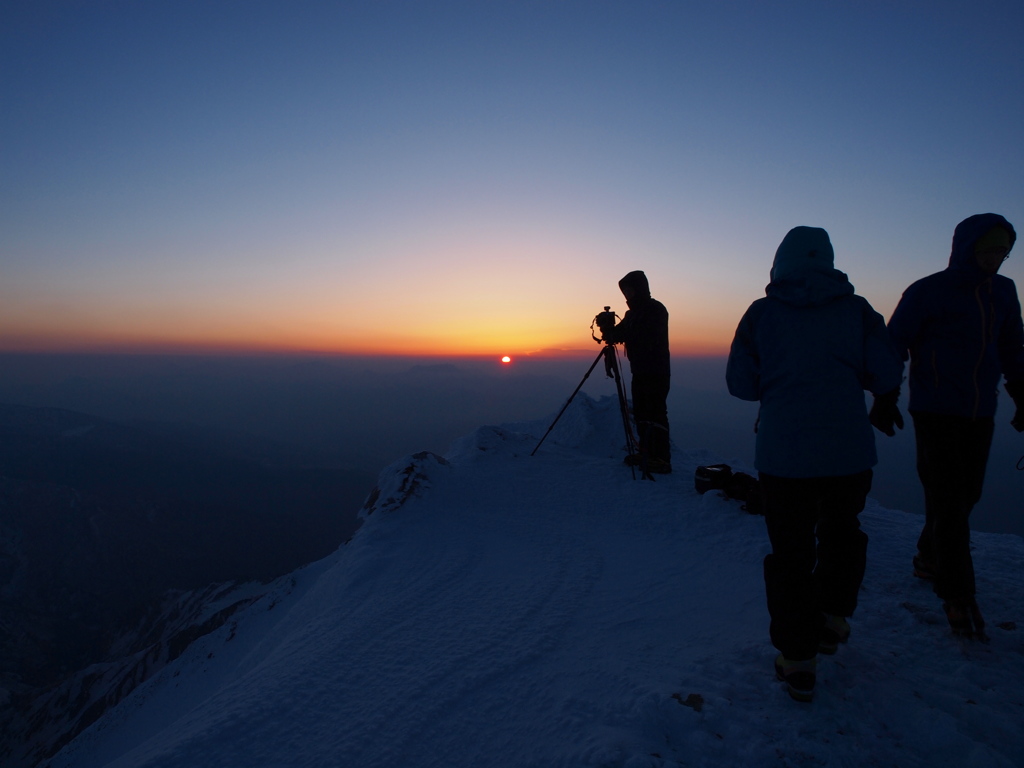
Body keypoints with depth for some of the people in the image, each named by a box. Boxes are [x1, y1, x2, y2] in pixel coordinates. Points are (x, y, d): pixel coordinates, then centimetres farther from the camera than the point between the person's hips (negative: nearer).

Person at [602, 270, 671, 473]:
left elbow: (648, 340, -21)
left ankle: (662, 459, -8)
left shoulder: (656, 310, -10)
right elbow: (621, 334, 14)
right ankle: (646, 455, 19)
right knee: (641, 414, 10)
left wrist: (613, 334, -22)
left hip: (656, 372, -8)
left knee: (655, 415, -10)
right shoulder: (633, 313, 16)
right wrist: (609, 331, -9)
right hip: (640, 371, 9)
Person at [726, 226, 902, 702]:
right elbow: (886, 377, 1)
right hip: (849, 450, 2)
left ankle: (798, 660, 14)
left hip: (783, 453, -1)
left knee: (790, 551, 9)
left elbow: (740, 384, -1)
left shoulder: (761, 313, -1)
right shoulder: (856, 308, 2)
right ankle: (832, 619, 32)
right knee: (841, 533, 27)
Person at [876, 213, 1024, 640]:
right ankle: (957, 597, -1)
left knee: (965, 495, 12)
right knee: (947, 501, -6)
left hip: (980, 415, 6)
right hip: (936, 413, -6)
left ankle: (930, 556, 32)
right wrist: (884, 399, -12)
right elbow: (893, 346, -7)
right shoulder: (928, 292, -7)